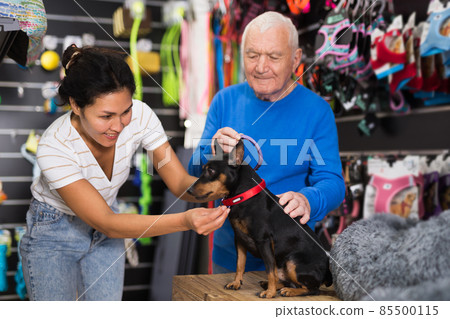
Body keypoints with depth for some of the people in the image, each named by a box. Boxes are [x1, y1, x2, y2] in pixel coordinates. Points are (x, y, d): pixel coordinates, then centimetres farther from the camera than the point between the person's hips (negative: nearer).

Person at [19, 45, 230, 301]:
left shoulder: (139, 116, -24)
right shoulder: (54, 148, -35)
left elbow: (180, 182, -19)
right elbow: (105, 223, -35)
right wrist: (184, 221, -48)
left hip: (105, 230, 4)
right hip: (53, 235, -3)